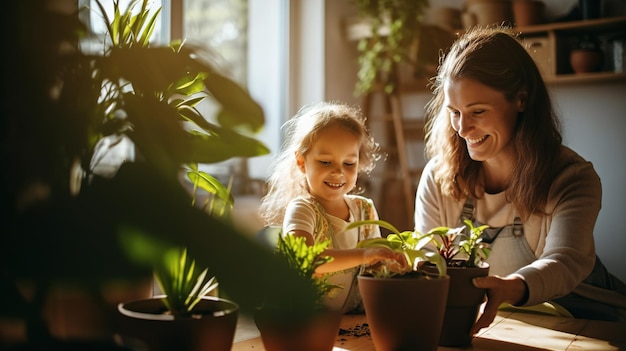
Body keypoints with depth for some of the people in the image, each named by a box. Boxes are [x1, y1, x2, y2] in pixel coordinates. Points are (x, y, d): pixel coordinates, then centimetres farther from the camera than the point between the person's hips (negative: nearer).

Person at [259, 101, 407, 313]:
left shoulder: (365, 208, 8)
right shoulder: (301, 209, -12)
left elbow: (375, 263, 13)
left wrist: (393, 262, -10)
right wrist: (361, 255, -40)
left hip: (356, 319, 6)